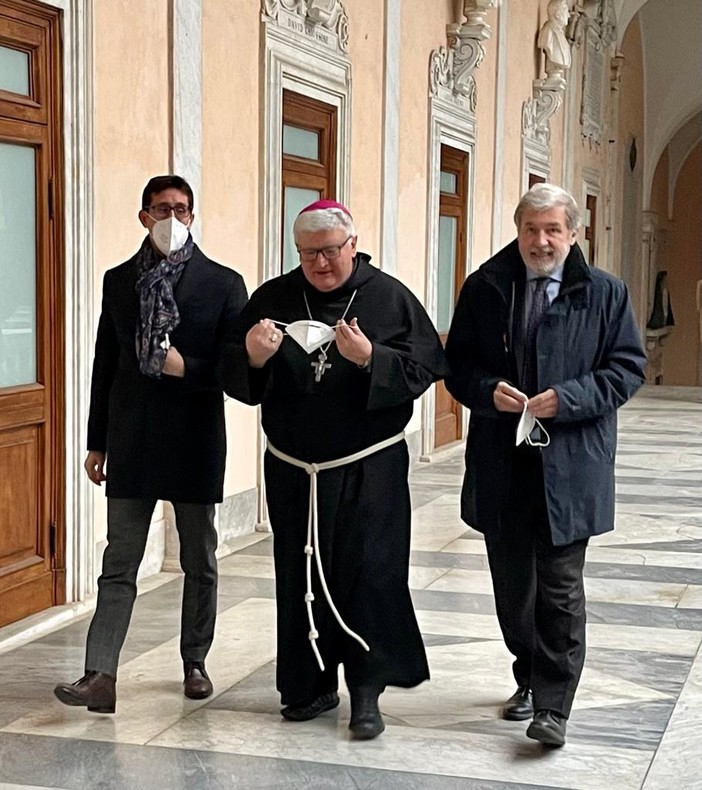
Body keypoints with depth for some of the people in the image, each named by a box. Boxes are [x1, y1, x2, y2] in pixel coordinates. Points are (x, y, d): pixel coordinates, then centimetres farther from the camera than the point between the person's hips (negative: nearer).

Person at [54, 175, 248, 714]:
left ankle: (195, 662, 25)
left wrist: (188, 368, -20)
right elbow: (105, 364, 9)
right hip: (131, 443, 2)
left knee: (199, 562, 10)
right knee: (119, 563, 0)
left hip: (195, 442, -2)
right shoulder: (119, 281, 7)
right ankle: (101, 676, -1)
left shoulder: (223, 284, -2)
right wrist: (97, 442, 8)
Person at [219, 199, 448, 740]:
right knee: (300, 576, 9)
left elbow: (423, 368, -7)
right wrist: (252, 358, -17)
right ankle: (313, 685, 22)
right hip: (293, 470, 3)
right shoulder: (272, 299, 5)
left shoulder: (390, 297, -1)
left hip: (369, 470, -3)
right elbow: (234, 380, 5)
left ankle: (367, 690, 7)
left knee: (370, 574, -4)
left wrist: (371, 359, -23)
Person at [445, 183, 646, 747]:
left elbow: (628, 367, 0)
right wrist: (488, 390, -12)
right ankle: (530, 679, 33)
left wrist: (567, 398, -15)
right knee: (512, 587, 14)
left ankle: (553, 706, 2)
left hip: (570, 468, -3)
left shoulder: (605, 294, 0)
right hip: (502, 468, 3)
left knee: (560, 590, -3)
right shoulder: (484, 288, 5)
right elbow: (458, 363, 9)